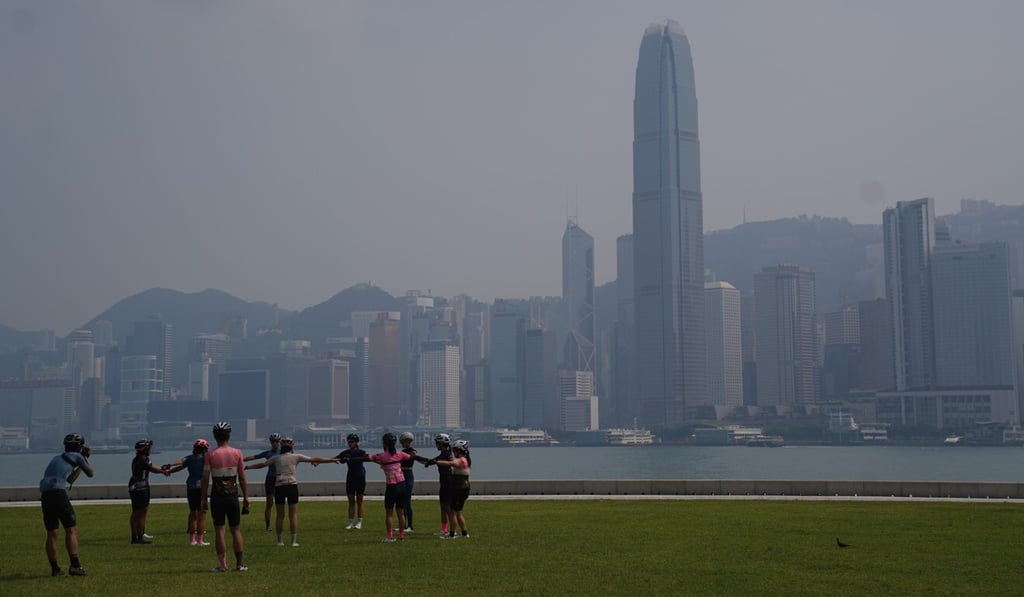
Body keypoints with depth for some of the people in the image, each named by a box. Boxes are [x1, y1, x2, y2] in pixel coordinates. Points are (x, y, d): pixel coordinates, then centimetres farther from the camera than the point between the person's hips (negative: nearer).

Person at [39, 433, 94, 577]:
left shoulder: (56, 458, 28)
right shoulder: (76, 456, 8)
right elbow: (90, 473, 19)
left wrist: (80, 467, 35)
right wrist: (85, 459, 34)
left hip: (45, 495, 7)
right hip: (58, 493, -7)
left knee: (51, 533, 11)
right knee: (72, 529, -6)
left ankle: (54, 568, 15)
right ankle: (75, 565, -16)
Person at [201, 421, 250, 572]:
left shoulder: (211, 455, -6)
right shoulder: (237, 453, 0)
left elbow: (205, 479, -5)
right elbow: (242, 478, 3)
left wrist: (204, 499, 3)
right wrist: (246, 497, 9)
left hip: (217, 496, -2)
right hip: (233, 495, 2)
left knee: (219, 530, 4)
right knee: (236, 529, 9)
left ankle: (222, 564, 3)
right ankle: (239, 563, 8)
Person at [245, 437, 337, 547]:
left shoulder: (276, 458, 11)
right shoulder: (296, 457, 5)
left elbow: (261, 464, 19)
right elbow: (314, 459, 7)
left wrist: (247, 467, 34)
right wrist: (330, 460, 13)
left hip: (279, 486, 2)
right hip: (292, 486, -2)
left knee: (280, 515, 9)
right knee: (293, 515, 2)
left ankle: (279, 541, 12)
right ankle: (294, 541, -1)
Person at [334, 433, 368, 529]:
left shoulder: (361, 452, -9)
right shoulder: (346, 453, 3)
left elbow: (367, 457, -30)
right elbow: (335, 459, 0)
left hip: (360, 478, -4)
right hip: (350, 478, 4)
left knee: (359, 501, 4)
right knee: (351, 501, 6)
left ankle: (359, 522, 10)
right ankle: (351, 522, 9)